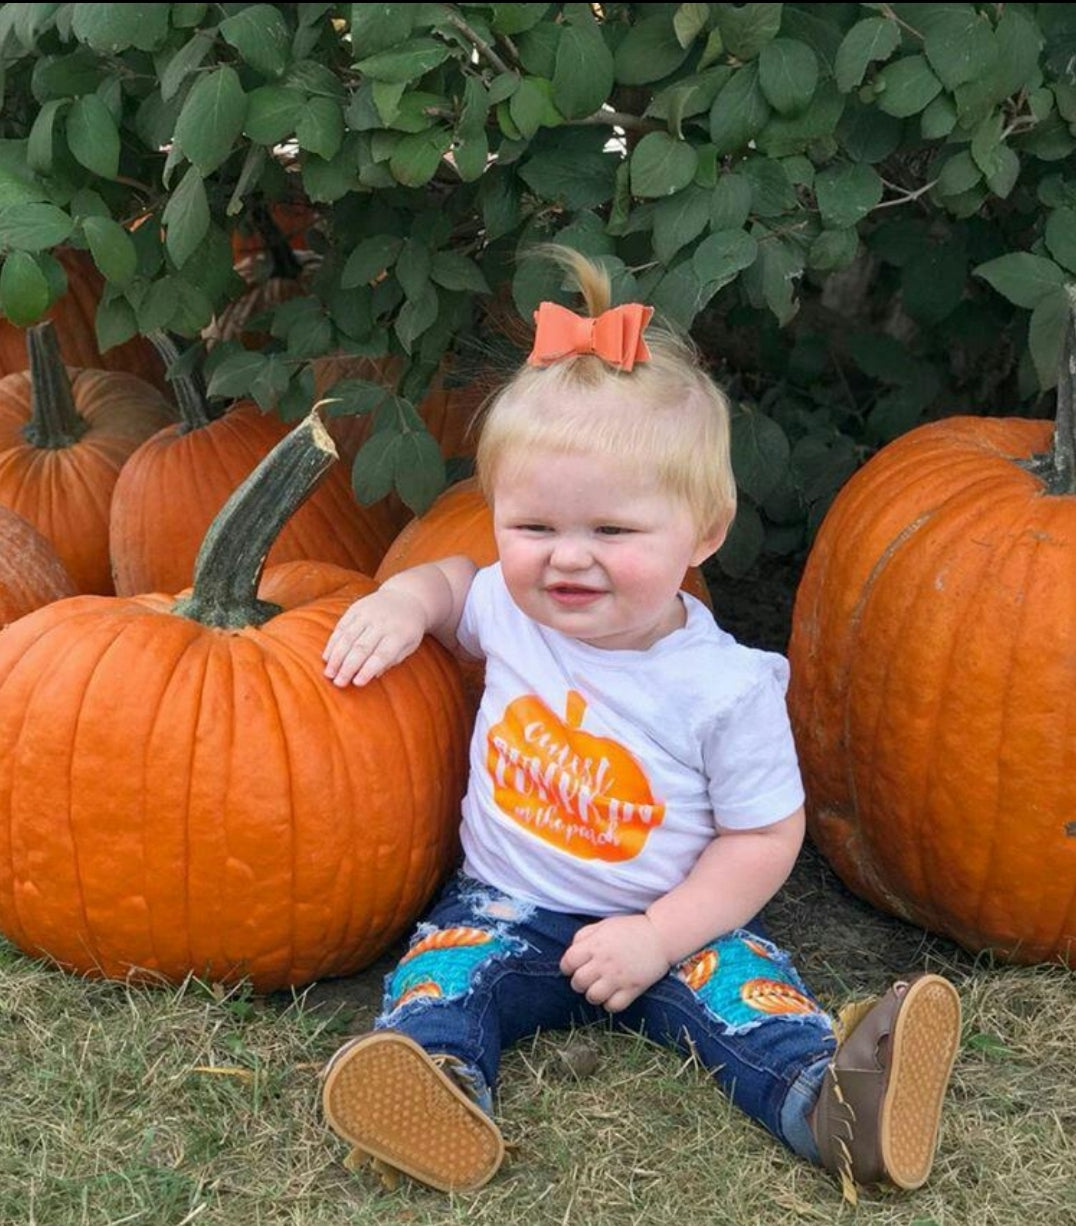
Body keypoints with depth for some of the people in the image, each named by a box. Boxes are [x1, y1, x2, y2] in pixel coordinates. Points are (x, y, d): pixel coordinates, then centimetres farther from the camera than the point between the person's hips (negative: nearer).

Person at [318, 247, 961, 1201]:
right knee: (442, 969, -24)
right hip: (509, 907, 2)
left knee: (739, 981, -28)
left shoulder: (724, 687, -17)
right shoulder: (508, 612, -6)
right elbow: (457, 582, 19)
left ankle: (836, 1100, -42)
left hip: (676, 921, -2)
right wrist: (403, 600, -5)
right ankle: (439, 1080, -48)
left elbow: (765, 837, -10)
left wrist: (659, 935, -19)